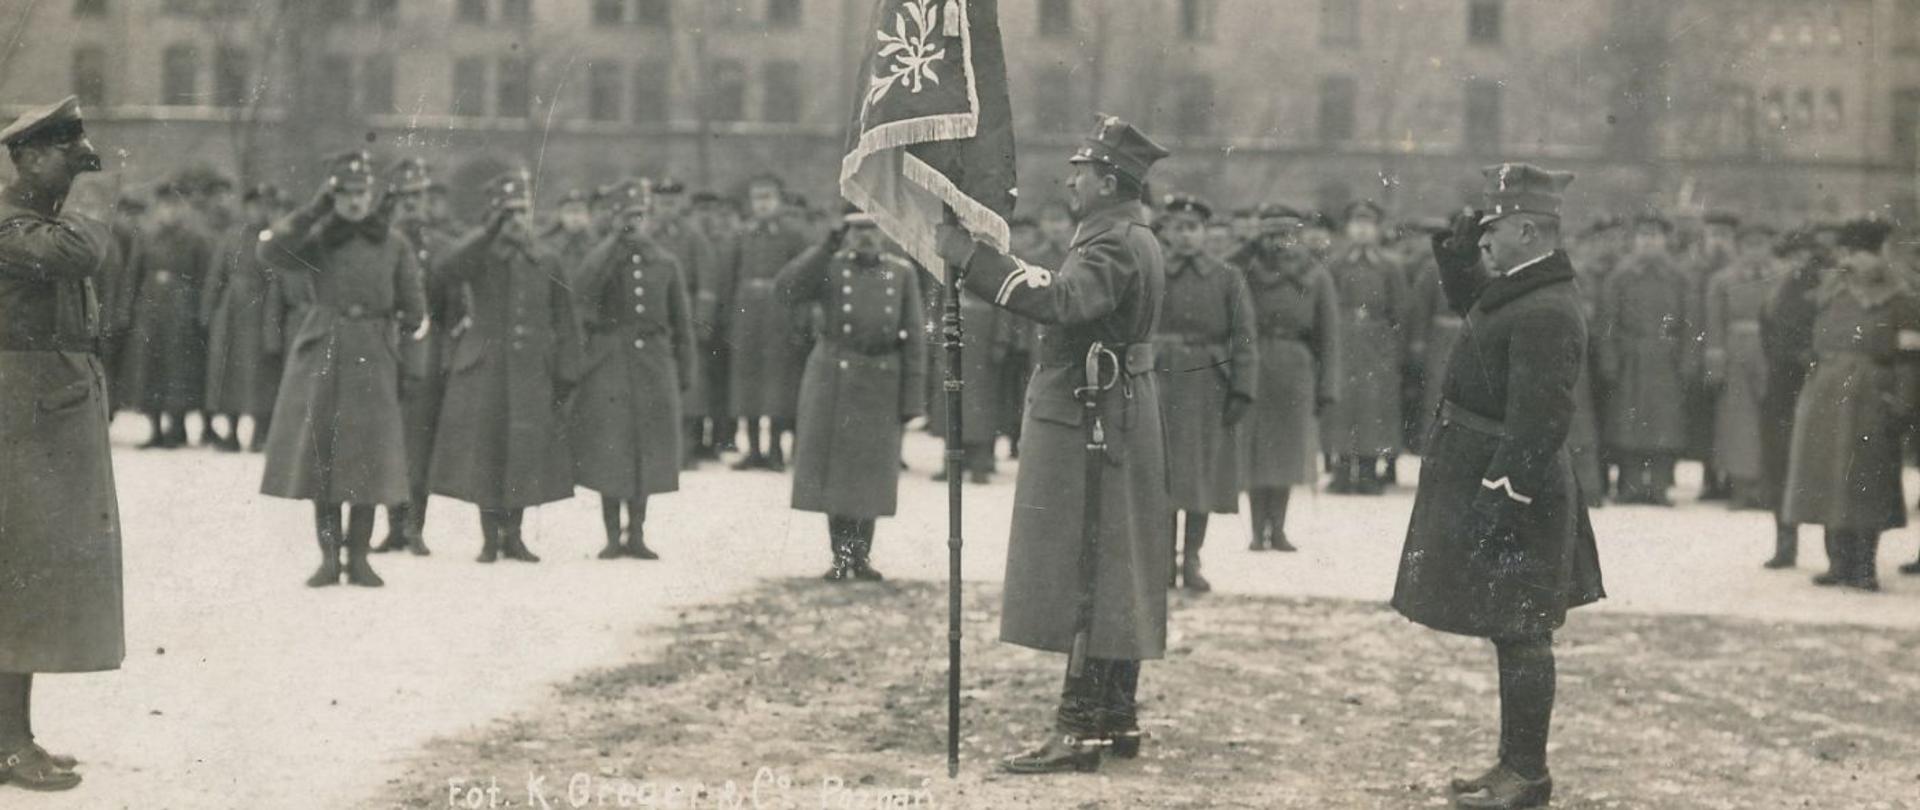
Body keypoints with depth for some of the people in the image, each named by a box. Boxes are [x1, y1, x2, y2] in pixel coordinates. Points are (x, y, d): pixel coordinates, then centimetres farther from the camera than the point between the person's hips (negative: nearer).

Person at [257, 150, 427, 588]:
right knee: (319, 458, 1)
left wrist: (393, 338, 5)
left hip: (372, 360, 0)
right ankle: (329, 557, 9)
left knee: (367, 461, -1)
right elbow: (270, 253, -15)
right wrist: (314, 209, -12)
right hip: (319, 358, 0)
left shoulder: (393, 244, 6)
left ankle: (358, 557, 7)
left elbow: (414, 309, 11)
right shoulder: (315, 238, 5)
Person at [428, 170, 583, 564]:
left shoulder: (547, 260, 7)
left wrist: (566, 374, 3)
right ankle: (489, 537, 12)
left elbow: (564, 321, 9)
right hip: (484, 368, -2)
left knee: (526, 454, 4)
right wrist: (490, 231, -24)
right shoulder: (480, 254, -1)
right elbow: (442, 272, -23)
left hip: (532, 372, 2)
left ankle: (514, 535, 18)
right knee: (484, 452, 0)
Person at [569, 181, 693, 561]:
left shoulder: (668, 263, 8)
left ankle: (636, 534, 14)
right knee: (608, 453, -2)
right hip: (609, 362, -2)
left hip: (653, 363, 2)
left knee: (646, 453, 4)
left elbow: (682, 323, 12)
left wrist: (684, 374, 8)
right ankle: (612, 535, 7)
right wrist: (616, 240, -16)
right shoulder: (603, 258, 2)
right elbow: (582, 291, -20)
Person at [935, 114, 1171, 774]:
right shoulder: (1131, 237, 18)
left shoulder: (1115, 243, -16)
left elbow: (1063, 301, -33)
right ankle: (1117, 717, 22)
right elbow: (1072, 299, 16)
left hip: (1088, 423, -11)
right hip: (1120, 417, 11)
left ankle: (1081, 727, -9)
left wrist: (973, 258, -33)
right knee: (1115, 577, 14)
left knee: (1081, 576, -10)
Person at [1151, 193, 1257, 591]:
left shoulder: (1228, 279, 3)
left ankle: (1192, 561, 12)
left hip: (1209, 387, 0)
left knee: (1202, 476, 3)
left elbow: (1245, 339, 0)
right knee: (1160, 475, 1)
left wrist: (1243, 392, -8)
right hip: (1161, 383, 0)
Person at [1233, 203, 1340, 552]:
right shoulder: (1246, 272, -1)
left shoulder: (1316, 277, 3)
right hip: (1253, 367, -1)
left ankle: (1277, 527, 16)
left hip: (1296, 372, 1)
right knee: (1254, 453, 1)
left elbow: (1329, 336, 2)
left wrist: (1327, 388, -2)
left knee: (1288, 451, 6)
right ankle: (1258, 529, 7)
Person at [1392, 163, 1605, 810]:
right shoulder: (1514, 291, 10)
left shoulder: (1546, 313, -21)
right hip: (1490, 482, 10)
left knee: (1518, 634, -3)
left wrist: (1502, 491, -26)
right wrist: (1456, 250, 15)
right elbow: (1466, 300, 32)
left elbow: (1539, 417, -25)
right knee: (1516, 634, 15)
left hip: (1509, 492, -10)